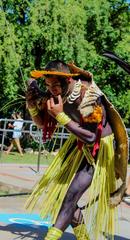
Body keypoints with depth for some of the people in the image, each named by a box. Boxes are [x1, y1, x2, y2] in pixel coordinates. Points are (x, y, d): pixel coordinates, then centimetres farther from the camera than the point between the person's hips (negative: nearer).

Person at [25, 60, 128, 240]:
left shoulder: (89, 96, -31)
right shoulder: (56, 93, -11)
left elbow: (90, 137, -34)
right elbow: (42, 123, 2)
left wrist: (61, 116, -38)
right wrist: (32, 106, -19)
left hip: (100, 146, -7)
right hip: (78, 143, 7)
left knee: (73, 193, -16)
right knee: (60, 189, 6)